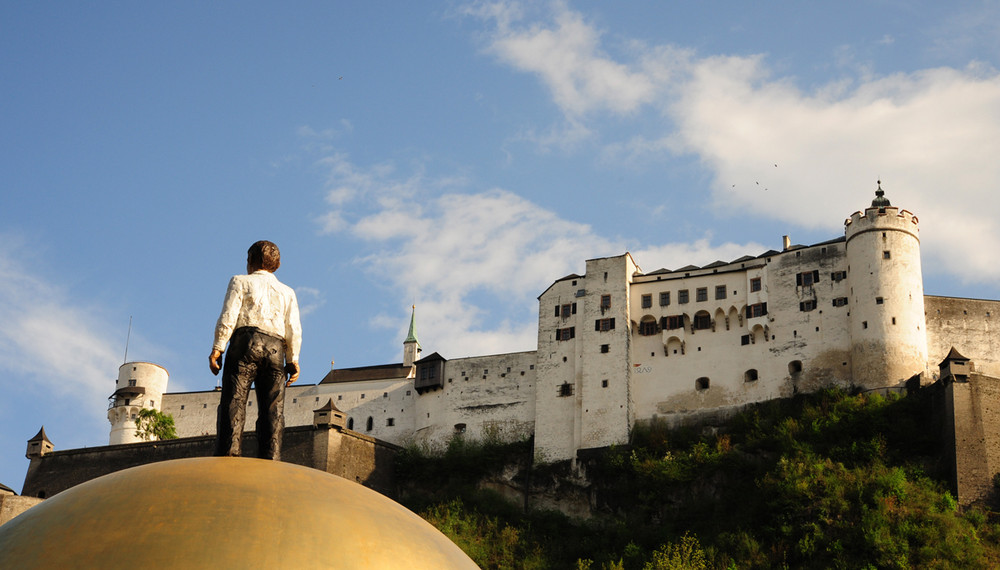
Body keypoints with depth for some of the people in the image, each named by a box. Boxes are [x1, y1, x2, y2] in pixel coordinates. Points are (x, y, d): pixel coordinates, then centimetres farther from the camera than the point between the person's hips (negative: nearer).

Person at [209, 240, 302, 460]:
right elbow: (293, 328, 12)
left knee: (234, 400, -12)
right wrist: (293, 360, 10)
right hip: (275, 348, 3)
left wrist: (217, 348, -3)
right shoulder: (287, 291, 24)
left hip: (246, 342, -3)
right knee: (273, 408, -3)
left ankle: (228, 452, -26)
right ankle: (270, 458, -14)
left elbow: (228, 316, 0)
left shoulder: (241, 282, 14)